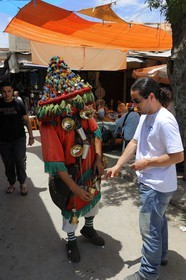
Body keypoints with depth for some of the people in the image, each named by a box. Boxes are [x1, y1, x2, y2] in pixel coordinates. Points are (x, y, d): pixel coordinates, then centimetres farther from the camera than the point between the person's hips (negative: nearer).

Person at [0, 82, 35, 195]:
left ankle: (22, 183, 15)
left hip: (19, 139, -2)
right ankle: (12, 183, 25)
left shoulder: (19, 103, -2)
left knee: (20, 162, -4)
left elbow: (27, 120, 2)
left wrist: (31, 136, -1)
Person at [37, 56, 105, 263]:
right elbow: (55, 162, -27)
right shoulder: (50, 123, -28)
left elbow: (95, 132, 1)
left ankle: (88, 228, 55)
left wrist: (98, 159, -10)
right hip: (69, 175, -6)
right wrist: (74, 187, -26)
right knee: (71, 208, 15)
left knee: (93, 199, 25)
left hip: (90, 169, 6)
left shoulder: (83, 110, -11)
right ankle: (71, 241, 44)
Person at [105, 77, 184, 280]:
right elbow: (134, 142, 8)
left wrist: (147, 162, -19)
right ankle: (161, 256, 48)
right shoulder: (145, 116, 5)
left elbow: (178, 156, -25)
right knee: (158, 220, 25)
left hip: (158, 186, -9)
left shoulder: (165, 121, -24)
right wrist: (118, 166, 2)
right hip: (148, 182, 9)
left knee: (149, 229, 5)